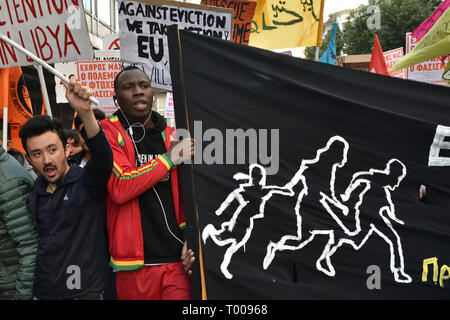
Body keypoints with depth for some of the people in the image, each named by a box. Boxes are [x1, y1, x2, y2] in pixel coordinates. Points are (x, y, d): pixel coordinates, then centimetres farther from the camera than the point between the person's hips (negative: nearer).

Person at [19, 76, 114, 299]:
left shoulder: (87, 181, -12)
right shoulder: (34, 192, 5)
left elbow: (103, 158, -34)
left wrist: (85, 112, -47)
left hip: (87, 291, -5)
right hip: (43, 292, 5)